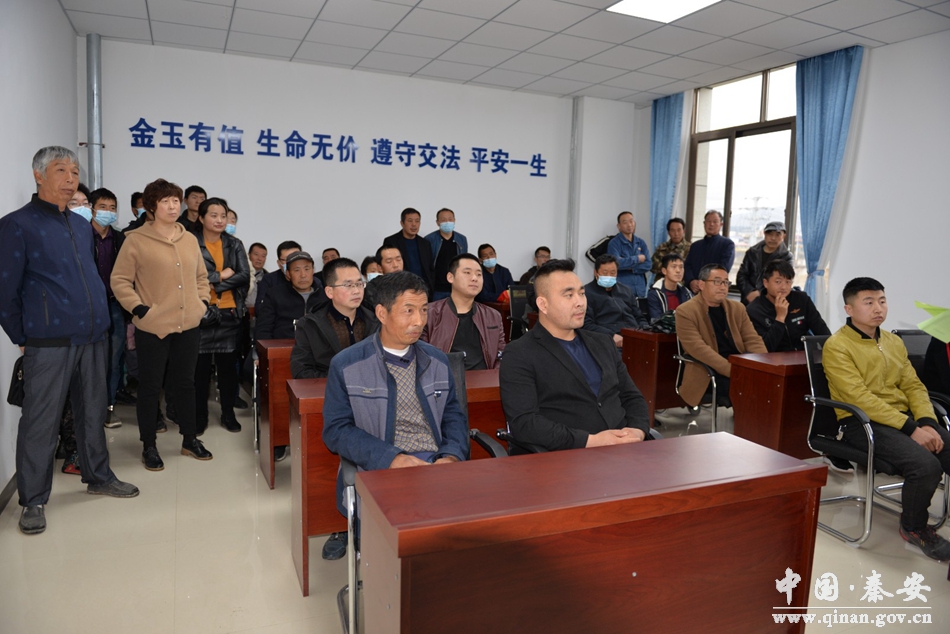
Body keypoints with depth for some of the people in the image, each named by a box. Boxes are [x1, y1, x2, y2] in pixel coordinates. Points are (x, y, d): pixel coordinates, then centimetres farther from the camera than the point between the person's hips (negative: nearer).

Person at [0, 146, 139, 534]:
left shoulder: (82, 225, 14)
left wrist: (100, 320, 16)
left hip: (93, 338, 6)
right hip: (49, 343, -6)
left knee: (92, 412, 15)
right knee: (40, 422, 1)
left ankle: (98, 476, 29)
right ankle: (33, 501, 13)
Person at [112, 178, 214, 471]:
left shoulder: (190, 239, 10)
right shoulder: (136, 240, -6)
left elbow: (201, 276, 20)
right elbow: (120, 280, -6)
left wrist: (203, 302, 7)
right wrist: (139, 309, -13)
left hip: (188, 326, 5)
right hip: (152, 327, -5)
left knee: (185, 383, 14)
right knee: (150, 387, 6)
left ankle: (190, 440, 26)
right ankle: (149, 446, 19)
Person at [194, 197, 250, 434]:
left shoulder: (235, 244, 9)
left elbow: (244, 276, -1)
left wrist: (214, 285, -10)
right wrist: (221, 275, -10)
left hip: (230, 313, 3)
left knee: (228, 364, 8)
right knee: (201, 365, 3)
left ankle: (228, 414, 20)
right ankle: (200, 416, 16)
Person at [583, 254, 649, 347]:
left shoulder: (626, 290, 24)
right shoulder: (586, 292, 4)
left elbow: (640, 318, 27)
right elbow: (587, 325, -6)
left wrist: (646, 331, 5)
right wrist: (612, 336, -19)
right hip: (609, 339, -6)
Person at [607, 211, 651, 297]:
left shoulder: (641, 243, 11)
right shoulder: (614, 243, -4)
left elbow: (648, 265, 2)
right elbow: (617, 263, -20)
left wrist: (630, 267, -12)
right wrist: (637, 258, -7)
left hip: (640, 290, 4)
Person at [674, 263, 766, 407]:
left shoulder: (737, 308, 15)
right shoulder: (685, 311, -4)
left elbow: (753, 340, 10)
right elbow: (697, 348, -15)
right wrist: (732, 370, -24)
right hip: (708, 374, -5)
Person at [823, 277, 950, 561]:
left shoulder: (894, 342, 15)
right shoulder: (836, 346, -9)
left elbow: (913, 385, 11)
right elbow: (860, 397, -17)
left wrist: (926, 422, -9)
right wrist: (911, 429, -20)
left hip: (905, 417, 7)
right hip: (863, 422, -7)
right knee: (926, 465, -27)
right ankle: (914, 528, 0)